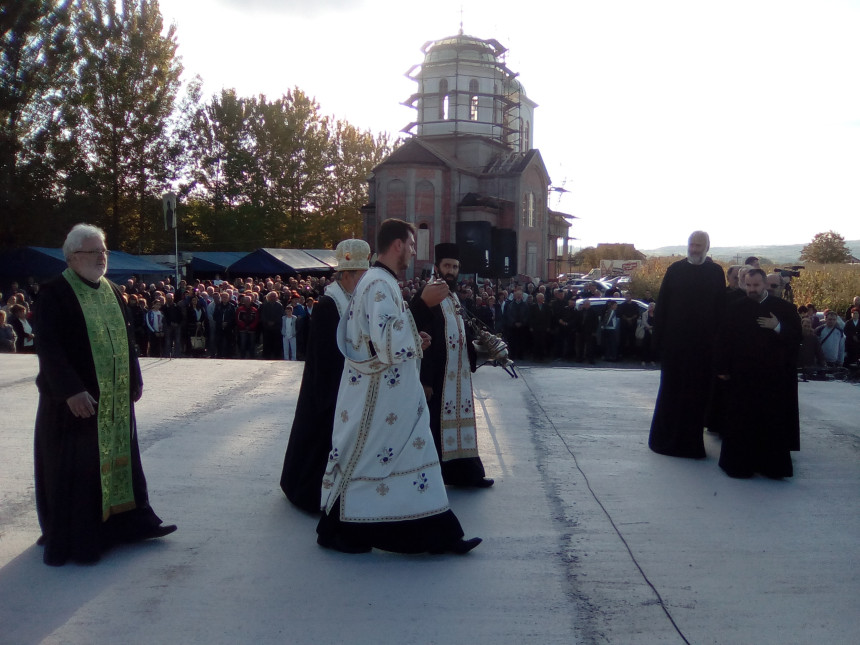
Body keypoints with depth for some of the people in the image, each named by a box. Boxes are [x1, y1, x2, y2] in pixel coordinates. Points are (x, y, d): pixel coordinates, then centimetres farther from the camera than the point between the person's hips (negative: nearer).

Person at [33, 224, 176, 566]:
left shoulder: (112, 291, 10)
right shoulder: (55, 293, -11)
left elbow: (126, 338, 15)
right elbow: (48, 345, -17)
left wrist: (134, 379, 11)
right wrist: (71, 390, -23)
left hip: (115, 397, 7)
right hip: (74, 398, -7)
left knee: (118, 457, 15)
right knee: (73, 467, 3)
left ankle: (129, 521, 27)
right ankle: (71, 538, 17)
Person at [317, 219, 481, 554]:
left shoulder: (375, 281, 14)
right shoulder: (380, 284, -18)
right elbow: (387, 340, -29)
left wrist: (413, 341, 12)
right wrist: (421, 303, -25)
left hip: (390, 397, 10)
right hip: (377, 397, -10)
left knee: (413, 452, 11)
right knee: (363, 458, 4)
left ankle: (440, 535, 17)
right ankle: (334, 531, 21)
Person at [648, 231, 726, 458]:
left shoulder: (716, 273, 1)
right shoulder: (675, 270, 2)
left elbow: (721, 310, 0)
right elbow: (661, 306, 1)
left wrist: (717, 341, -6)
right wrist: (659, 337, -4)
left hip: (703, 345, 0)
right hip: (674, 342, 0)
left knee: (697, 393, 6)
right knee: (671, 390, 10)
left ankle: (691, 439, 16)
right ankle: (666, 437, 20)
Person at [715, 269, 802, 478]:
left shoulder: (784, 308, 2)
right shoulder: (736, 309, 5)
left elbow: (797, 337, 0)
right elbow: (725, 340, 6)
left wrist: (778, 327, -17)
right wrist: (722, 368, 2)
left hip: (774, 378, -1)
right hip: (743, 376, 1)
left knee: (772, 422, 4)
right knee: (742, 422, 5)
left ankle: (772, 464, 17)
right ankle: (740, 462, 14)